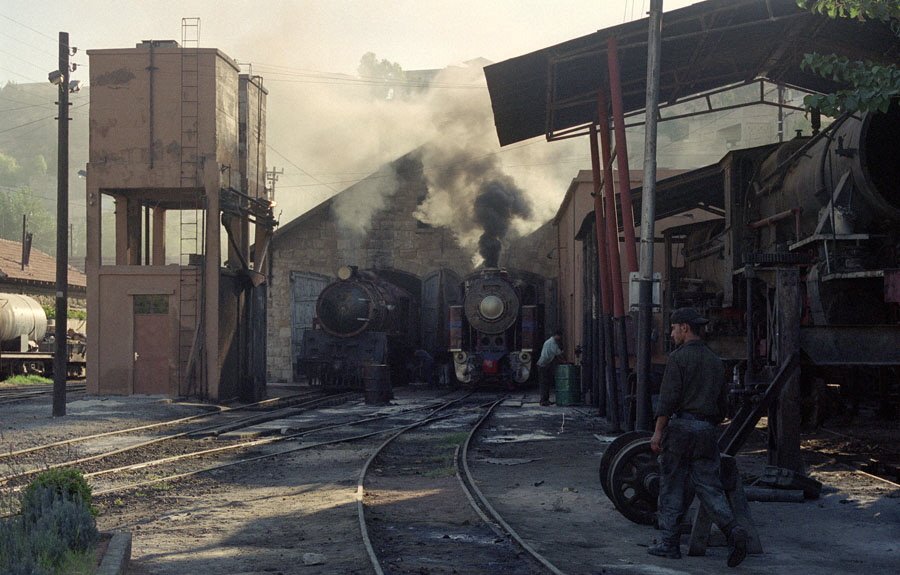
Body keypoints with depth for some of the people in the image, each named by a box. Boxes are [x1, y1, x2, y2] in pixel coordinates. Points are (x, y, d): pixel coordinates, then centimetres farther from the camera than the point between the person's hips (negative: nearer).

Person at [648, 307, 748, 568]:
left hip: (679, 427, -6)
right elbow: (721, 402, 17)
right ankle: (732, 531, -17)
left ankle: (670, 543, 8)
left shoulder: (679, 357, -7)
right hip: (706, 429, 6)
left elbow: (668, 398, -14)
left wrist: (658, 431, -13)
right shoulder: (714, 361, 14)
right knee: (709, 487, 4)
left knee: (672, 487, 4)